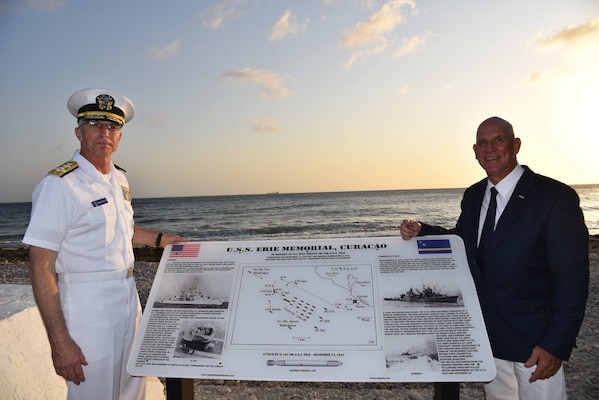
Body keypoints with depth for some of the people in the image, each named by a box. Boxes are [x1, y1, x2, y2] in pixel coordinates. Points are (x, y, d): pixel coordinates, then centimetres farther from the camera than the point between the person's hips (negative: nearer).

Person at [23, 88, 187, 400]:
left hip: (128, 296, 7)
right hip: (88, 304, -7)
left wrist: (159, 239, 17)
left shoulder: (119, 179, 7)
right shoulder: (60, 185, -17)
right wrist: (59, 341, -21)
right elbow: (41, 268, -19)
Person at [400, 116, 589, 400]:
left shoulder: (555, 196, -16)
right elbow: (462, 240, 14)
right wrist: (419, 231, -4)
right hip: (487, 333, 6)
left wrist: (557, 344, -18)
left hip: (535, 339, -5)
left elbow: (572, 277, -16)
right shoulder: (472, 196, 3)